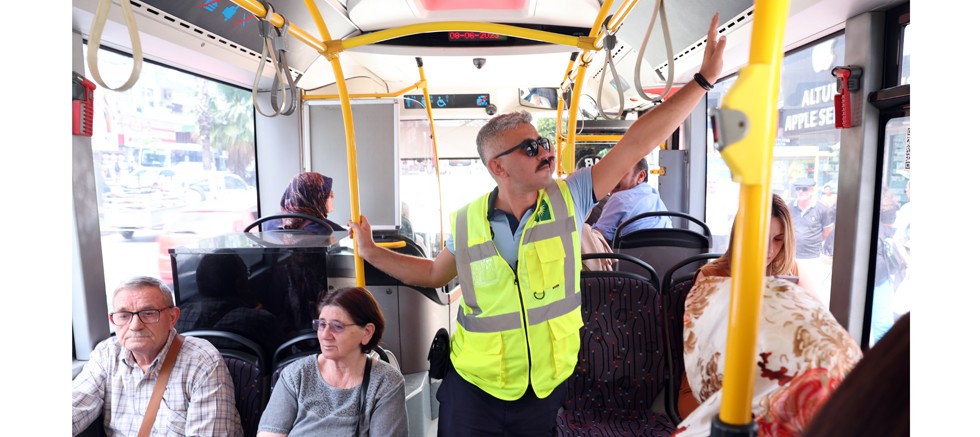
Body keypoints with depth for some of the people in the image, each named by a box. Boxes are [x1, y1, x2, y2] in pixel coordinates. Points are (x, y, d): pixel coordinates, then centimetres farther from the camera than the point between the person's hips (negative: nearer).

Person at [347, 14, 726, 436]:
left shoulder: (569, 198, -11)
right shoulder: (466, 222, -9)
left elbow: (635, 144, -14)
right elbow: (435, 273, 10)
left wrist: (703, 78, -15)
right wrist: (372, 252, 5)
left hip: (549, 387, 0)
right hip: (474, 389, 0)